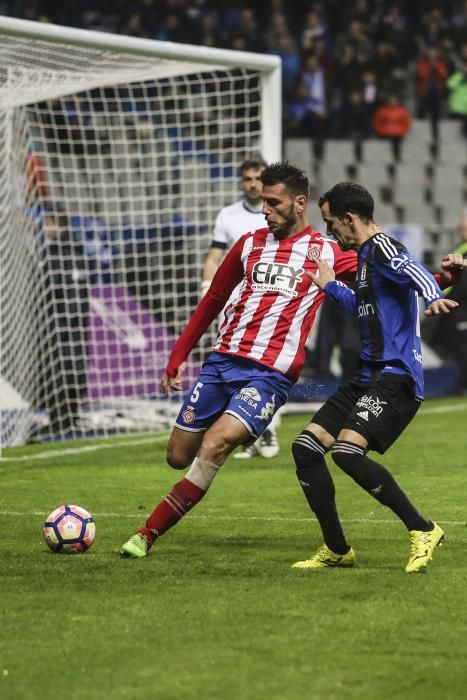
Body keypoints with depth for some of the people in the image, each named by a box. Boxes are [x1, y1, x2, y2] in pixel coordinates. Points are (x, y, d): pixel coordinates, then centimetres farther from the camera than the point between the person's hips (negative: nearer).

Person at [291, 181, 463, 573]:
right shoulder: (365, 256, 20)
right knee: (306, 447, 5)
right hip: (369, 376, 10)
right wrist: (329, 285, 43)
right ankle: (337, 550, 12)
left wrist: (432, 296, -54)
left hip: (397, 376, -10)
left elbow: (414, 271, -34)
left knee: (347, 450, -26)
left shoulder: (382, 247, -10)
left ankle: (423, 531, -14)